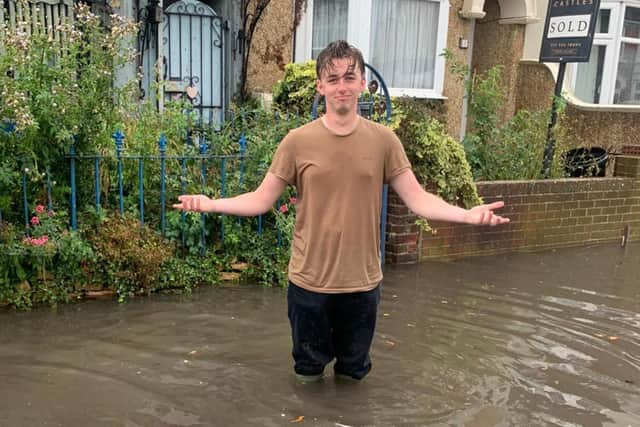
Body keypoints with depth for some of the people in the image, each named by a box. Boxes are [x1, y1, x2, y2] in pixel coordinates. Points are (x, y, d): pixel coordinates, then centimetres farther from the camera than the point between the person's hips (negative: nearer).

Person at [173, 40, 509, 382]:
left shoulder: (384, 140, -5)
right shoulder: (297, 141, -8)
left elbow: (417, 199, -5)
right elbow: (261, 200, -5)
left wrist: (467, 214, -20)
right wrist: (211, 204, -19)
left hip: (363, 282, 1)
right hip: (309, 281, -1)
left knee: (353, 371, 22)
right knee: (308, 368, 20)